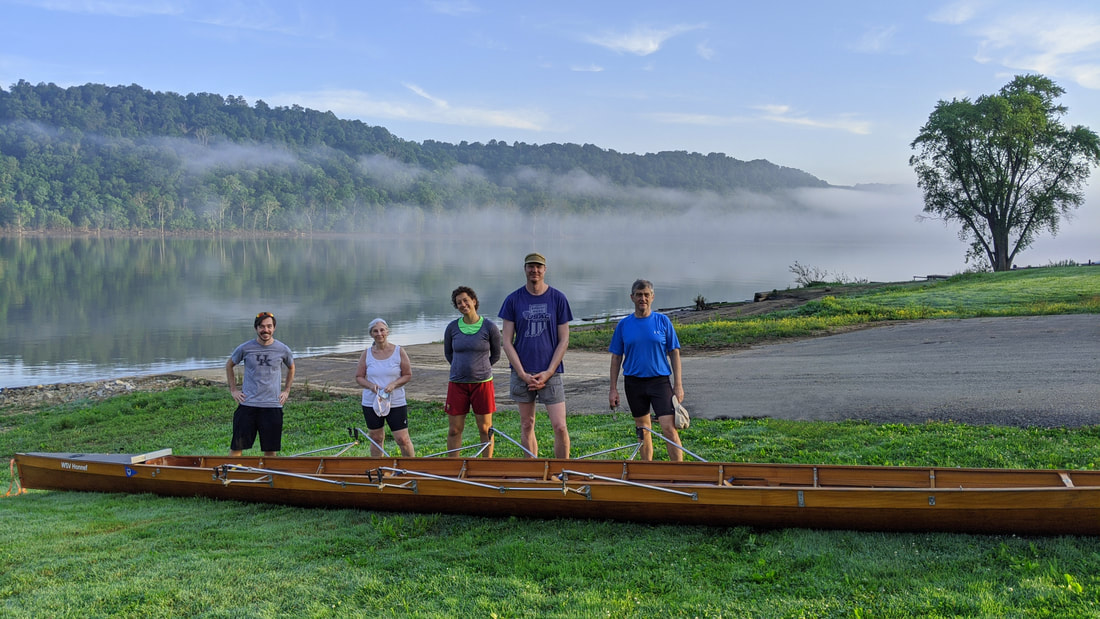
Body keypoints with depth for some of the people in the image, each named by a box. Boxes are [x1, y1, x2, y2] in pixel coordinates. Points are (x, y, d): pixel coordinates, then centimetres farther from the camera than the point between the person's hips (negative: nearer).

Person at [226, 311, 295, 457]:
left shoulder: (283, 350, 2)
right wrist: (233, 389, 10)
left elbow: (291, 368, 23)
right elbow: (229, 365, 16)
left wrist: (286, 391, 15)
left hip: (273, 406, 1)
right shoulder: (245, 348, -1)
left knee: (270, 449, 5)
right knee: (237, 446, -1)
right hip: (247, 405, -1)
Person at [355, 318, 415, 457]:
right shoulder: (366, 354, 2)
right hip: (371, 402, 2)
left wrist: (394, 384, -16)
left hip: (396, 402, -2)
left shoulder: (399, 351, -3)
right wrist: (371, 386, -14)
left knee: (402, 439, -5)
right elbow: (359, 377, 6)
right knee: (376, 439, 11)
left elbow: (408, 375, 1)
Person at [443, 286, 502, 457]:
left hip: (483, 383, -2)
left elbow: (496, 355, 9)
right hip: (457, 384, 2)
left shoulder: (489, 327, -4)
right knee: (454, 430, 5)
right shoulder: (452, 328, 2)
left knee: (485, 429, 4)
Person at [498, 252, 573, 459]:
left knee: (559, 426, -6)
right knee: (527, 426, 8)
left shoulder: (558, 299, 2)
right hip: (522, 373, 1)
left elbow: (563, 340, 2)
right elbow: (506, 341, 2)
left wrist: (548, 373, -8)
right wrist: (523, 374, -7)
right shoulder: (513, 300, 3)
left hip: (550, 372, -1)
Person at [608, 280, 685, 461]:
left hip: (659, 380, -2)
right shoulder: (623, 325, 4)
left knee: (669, 428, -12)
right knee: (642, 429, 11)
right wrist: (613, 389, 4)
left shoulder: (663, 321, 0)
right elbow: (616, 357, 8)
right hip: (634, 382, 2)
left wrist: (678, 385, -4)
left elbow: (674, 353, 2)